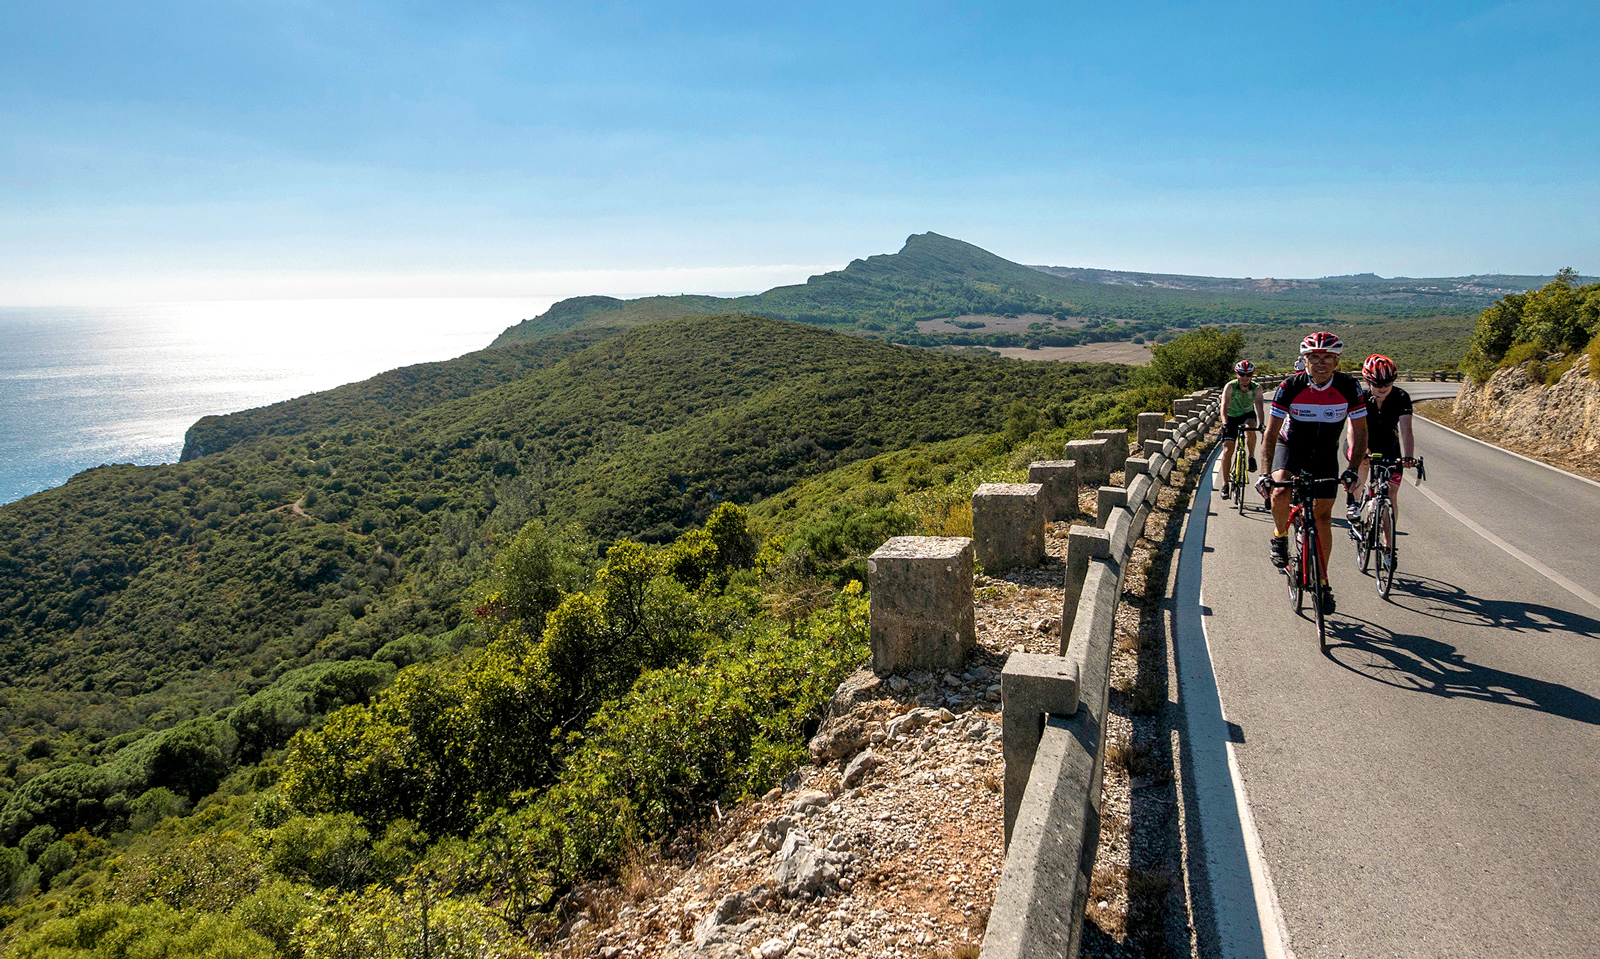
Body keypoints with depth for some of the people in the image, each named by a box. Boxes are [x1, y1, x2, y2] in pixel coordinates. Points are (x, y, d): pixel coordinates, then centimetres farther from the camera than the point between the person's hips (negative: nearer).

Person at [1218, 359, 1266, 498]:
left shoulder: (1256, 388, -19)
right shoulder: (1230, 386, -22)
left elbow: (1259, 406, -29)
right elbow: (1224, 405, -32)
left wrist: (1261, 424, -45)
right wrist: (1224, 423, -48)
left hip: (1248, 415, 0)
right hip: (1232, 417, 0)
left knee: (1250, 426, -37)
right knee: (1227, 450, -10)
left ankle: (1251, 457, -13)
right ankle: (1225, 484, 0)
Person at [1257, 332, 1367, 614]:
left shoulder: (1349, 387, -19)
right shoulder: (1290, 387, -23)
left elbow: (1359, 429, -11)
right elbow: (1271, 432, -21)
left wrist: (1353, 468, -22)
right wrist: (1266, 472, -30)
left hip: (1325, 455, 1)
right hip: (1290, 446, -1)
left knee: (1323, 516, 0)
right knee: (1280, 493, -31)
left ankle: (1322, 581, 13)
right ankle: (1280, 538, 0)